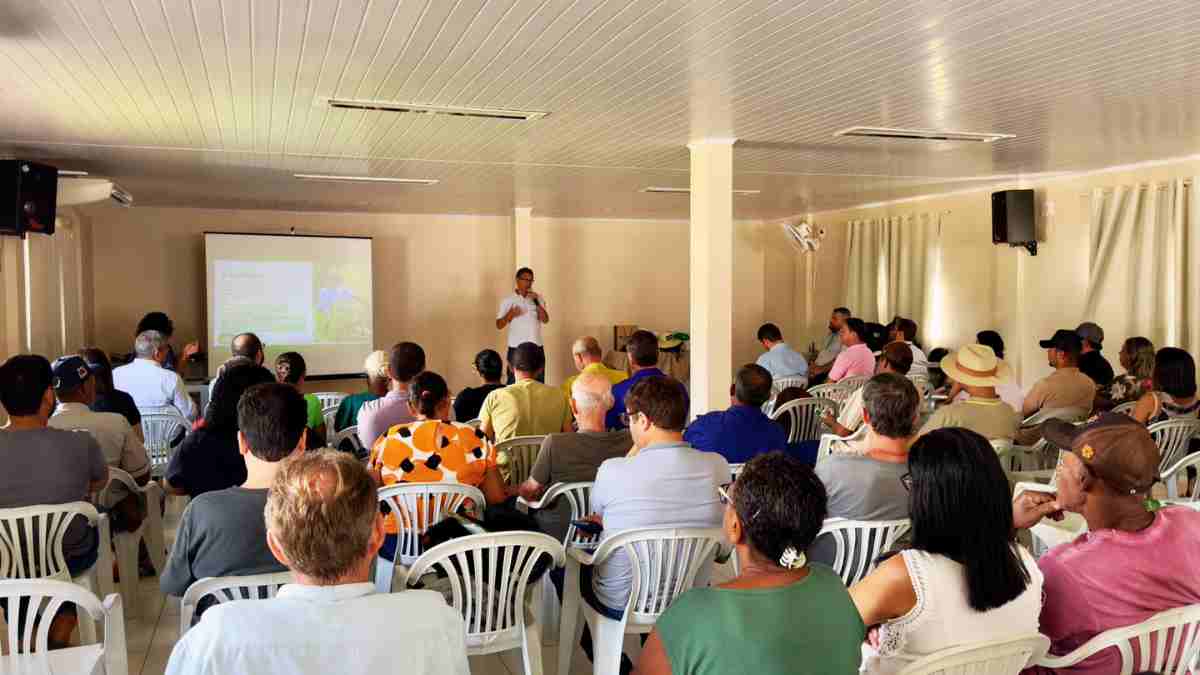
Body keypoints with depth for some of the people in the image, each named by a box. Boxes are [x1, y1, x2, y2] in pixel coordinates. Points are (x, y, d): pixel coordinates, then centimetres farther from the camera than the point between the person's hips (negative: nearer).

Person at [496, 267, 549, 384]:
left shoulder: (538, 298, 8)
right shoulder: (507, 301, 3)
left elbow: (545, 320, -4)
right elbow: (499, 326, 1)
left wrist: (536, 302, -14)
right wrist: (510, 315, -16)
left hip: (536, 348, 2)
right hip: (516, 349, -2)